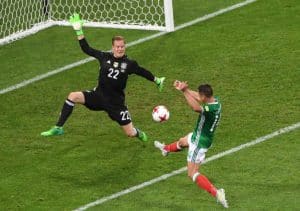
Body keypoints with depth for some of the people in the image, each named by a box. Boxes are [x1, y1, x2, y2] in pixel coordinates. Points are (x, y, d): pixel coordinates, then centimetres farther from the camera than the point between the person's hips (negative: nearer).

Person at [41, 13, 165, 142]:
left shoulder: (129, 64, -5)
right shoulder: (105, 57, -2)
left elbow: (142, 71, 12)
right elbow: (86, 49, 1)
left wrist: (157, 81, 22)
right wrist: (79, 31, -4)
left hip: (116, 102, -1)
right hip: (99, 96, 1)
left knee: (131, 133, -3)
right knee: (73, 96, -20)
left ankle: (138, 133, 39)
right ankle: (58, 128, -14)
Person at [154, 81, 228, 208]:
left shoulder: (211, 109, -37)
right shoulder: (215, 100, -10)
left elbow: (196, 107, -57)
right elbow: (196, 96, 4)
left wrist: (184, 91, -56)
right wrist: (184, 89, -7)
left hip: (200, 143, -10)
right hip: (197, 135, 10)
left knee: (192, 174, -3)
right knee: (182, 142, 38)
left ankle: (216, 193, -11)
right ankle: (165, 149, 72)